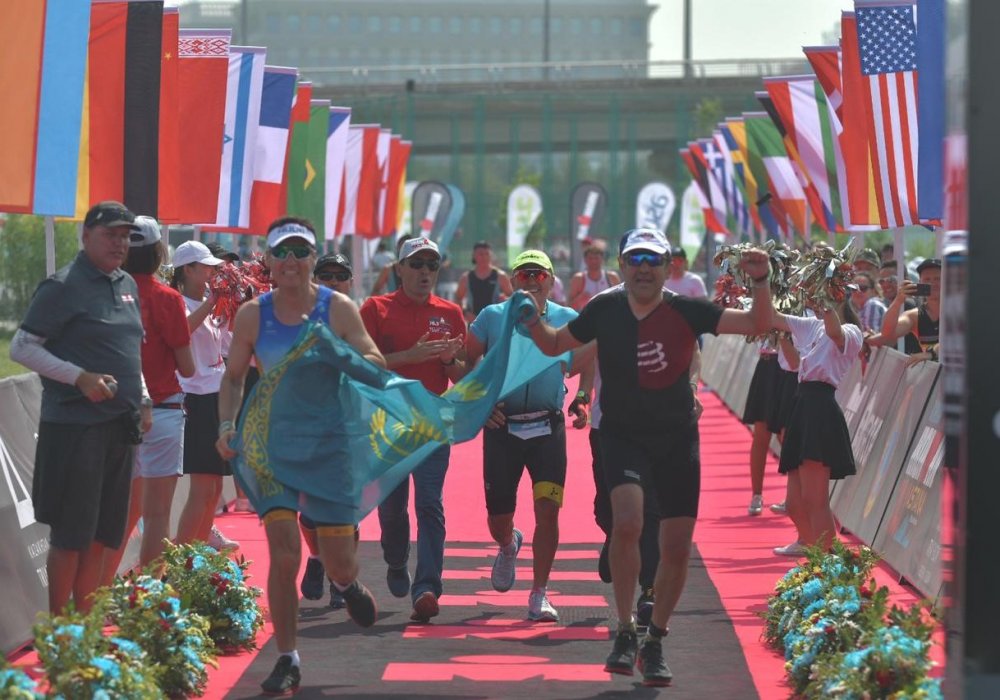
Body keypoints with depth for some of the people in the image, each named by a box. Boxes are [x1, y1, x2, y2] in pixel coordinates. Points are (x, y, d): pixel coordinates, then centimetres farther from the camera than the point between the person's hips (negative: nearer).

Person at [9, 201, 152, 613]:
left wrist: (143, 400, 15)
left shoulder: (127, 285, 13)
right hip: (75, 427, -7)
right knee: (70, 533, -3)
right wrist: (80, 378, -19)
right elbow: (21, 347, -12)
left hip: (120, 424, 8)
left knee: (102, 532, 11)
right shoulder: (64, 287, -10)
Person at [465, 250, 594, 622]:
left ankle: (539, 594, -1)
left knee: (548, 510, -12)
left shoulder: (566, 320, 5)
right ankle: (509, 547, 43)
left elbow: (589, 358, 18)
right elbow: (467, 363, 8)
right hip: (502, 426, 0)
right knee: (498, 517, 5)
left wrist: (580, 400, 4)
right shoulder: (492, 317, 2)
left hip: (548, 428, 0)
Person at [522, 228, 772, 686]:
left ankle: (654, 643, 24)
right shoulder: (604, 311, -5)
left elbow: (756, 325, -12)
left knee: (677, 548, 2)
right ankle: (625, 632, -11)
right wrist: (534, 324, -10)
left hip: (678, 440, 1)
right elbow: (555, 345, 9)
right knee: (627, 523, -26)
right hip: (622, 436, -1)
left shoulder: (685, 311, -9)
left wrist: (760, 282, -28)